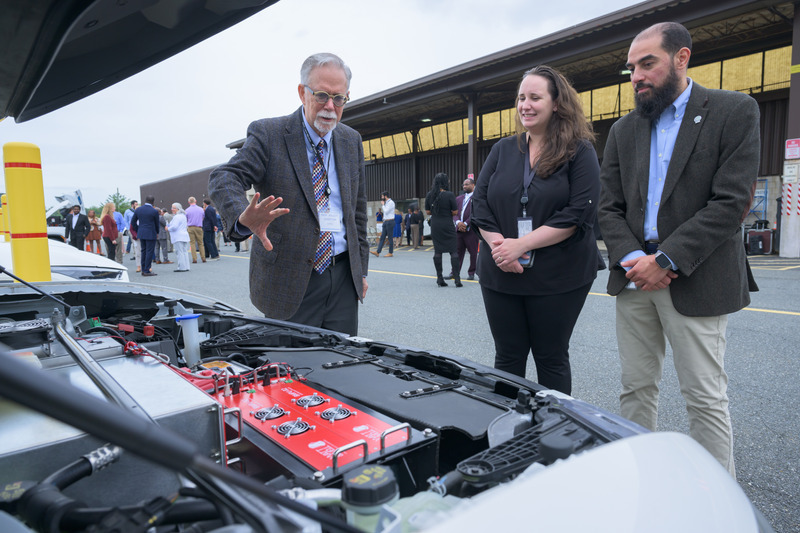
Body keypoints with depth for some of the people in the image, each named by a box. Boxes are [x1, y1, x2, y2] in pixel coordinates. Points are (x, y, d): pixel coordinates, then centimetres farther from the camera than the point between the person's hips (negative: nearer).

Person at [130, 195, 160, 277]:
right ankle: (147, 271, -3)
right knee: (150, 252, -2)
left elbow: (133, 222, 8)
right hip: (151, 234, -6)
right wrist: (157, 233, 18)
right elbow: (156, 223, 2)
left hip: (141, 234, 6)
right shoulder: (154, 211, -9)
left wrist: (138, 231, 17)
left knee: (143, 251, 14)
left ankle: (143, 270, 17)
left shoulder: (138, 209, 4)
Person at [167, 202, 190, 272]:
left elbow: (174, 227, -20)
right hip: (184, 236, 10)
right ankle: (186, 267, 12)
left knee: (179, 252, -7)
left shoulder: (177, 217, -13)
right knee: (184, 252, 10)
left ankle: (182, 267, -8)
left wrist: (168, 229, -1)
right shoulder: (183, 215, 18)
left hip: (178, 237, -10)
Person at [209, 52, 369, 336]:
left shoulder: (351, 140, 10)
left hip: (343, 278, 4)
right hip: (290, 280, -4)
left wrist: (361, 269, 13)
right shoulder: (267, 134, -5)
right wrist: (243, 219, -42)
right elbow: (224, 179, -19)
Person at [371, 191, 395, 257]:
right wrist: (382, 205, 13)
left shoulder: (391, 202, -11)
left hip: (390, 222, -9)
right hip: (385, 222, 9)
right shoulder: (386, 203, 17)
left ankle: (391, 253, 2)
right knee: (382, 237, 3)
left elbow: (386, 211, -16)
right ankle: (377, 252, 0)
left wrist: (383, 205, -6)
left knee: (390, 238, -4)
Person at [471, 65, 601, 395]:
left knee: (551, 358, 10)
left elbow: (579, 213, -13)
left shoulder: (580, 152, -2)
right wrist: (497, 244, -12)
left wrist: (522, 244, -18)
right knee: (507, 358, 11)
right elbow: (479, 202, 5)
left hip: (558, 277, -3)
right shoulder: (503, 150, 11)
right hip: (501, 274, 4)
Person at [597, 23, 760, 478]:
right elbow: (610, 208, 8)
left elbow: (731, 202, -10)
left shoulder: (735, 111, 0)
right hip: (634, 277, 5)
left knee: (706, 396, 3)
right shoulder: (624, 130, 13)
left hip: (694, 281, -4)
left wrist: (666, 259, -16)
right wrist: (632, 259, -9)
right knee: (637, 388, 11)